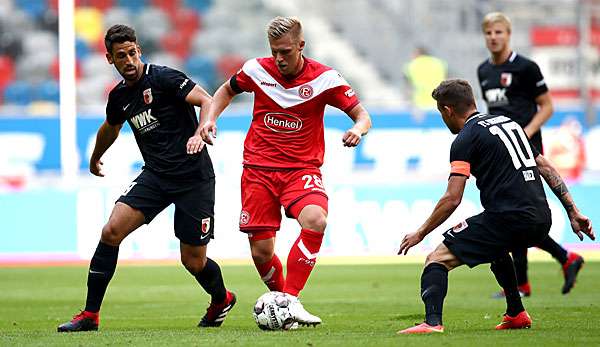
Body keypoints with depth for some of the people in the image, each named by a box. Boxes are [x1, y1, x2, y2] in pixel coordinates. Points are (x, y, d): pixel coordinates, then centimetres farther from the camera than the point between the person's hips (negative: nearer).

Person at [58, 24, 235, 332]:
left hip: (194, 177, -5)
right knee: (111, 231, -14)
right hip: (155, 175, 5)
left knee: (194, 262, -1)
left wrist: (200, 134, -37)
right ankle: (90, 315, -7)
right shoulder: (119, 96, 9)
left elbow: (207, 102, -19)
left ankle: (221, 300, 34)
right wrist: (95, 158, 49)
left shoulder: (164, 78, -11)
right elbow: (110, 128, 31)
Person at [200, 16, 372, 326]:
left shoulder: (324, 79, -9)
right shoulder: (257, 70, -2)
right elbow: (227, 90, 19)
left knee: (316, 220, -31)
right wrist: (211, 118, 3)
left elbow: (362, 114, -4)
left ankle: (291, 300, -24)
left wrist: (358, 129, -27)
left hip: (302, 169, -2)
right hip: (258, 170, 2)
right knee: (261, 252, -2)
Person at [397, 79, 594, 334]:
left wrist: (420, 234, 1)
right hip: (541, 222, 8)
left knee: (437, 259, -6)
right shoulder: (508, 122, 22)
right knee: (496, 247, 39)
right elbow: (546, 168, 20)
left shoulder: (465, 139, -1)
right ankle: (516, 315, 38)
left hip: (507, 221, -8)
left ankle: (432, 321, -27)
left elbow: (452, 200, -8)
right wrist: (573, 212, 22)